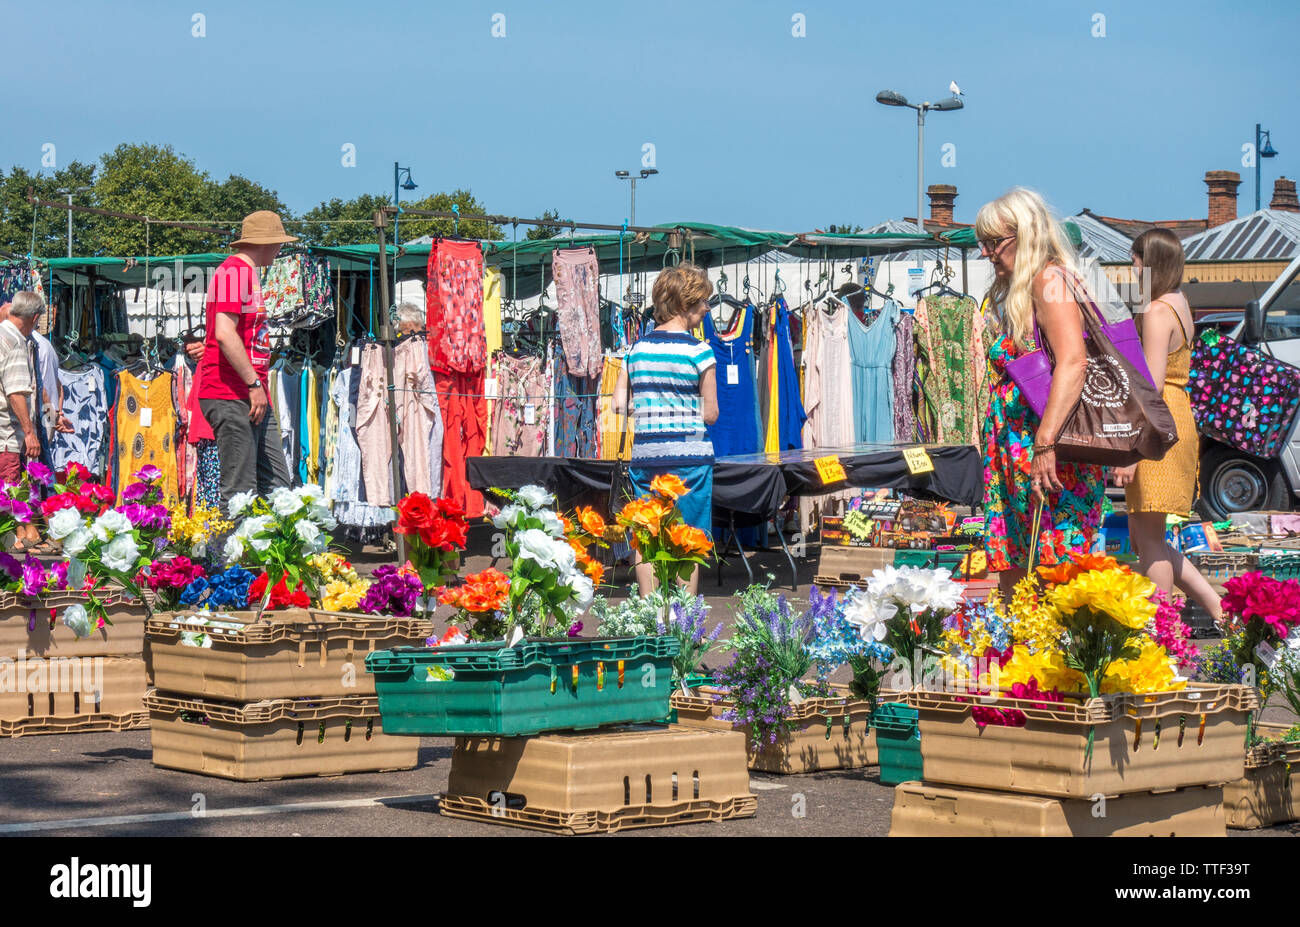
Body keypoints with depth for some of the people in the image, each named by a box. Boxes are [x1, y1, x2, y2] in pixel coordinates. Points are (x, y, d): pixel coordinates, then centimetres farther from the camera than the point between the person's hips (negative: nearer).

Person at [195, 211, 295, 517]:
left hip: (254, 399, 10)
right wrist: (255, 384, -20)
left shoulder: (247, 273, 22)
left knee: (277, 485, 8)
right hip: (231, 396, -10)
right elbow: (224, 333, -21)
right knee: (239, 492, -10)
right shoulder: (234, 271, -10)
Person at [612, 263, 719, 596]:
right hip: (688, 456, -4)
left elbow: (619, 404, 5)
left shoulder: (637, 349, 7)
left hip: (644, 456, 4)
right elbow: (710, 414, -6)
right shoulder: (698, 351, -7)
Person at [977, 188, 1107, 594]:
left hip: (1052, 455, -10)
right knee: (1011, 576, 8)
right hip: (1014, 452, 10)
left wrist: (1046, 442, -30)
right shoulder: (1010, 294, 21)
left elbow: (1072, 362, -23)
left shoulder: (1049, 278, -10)